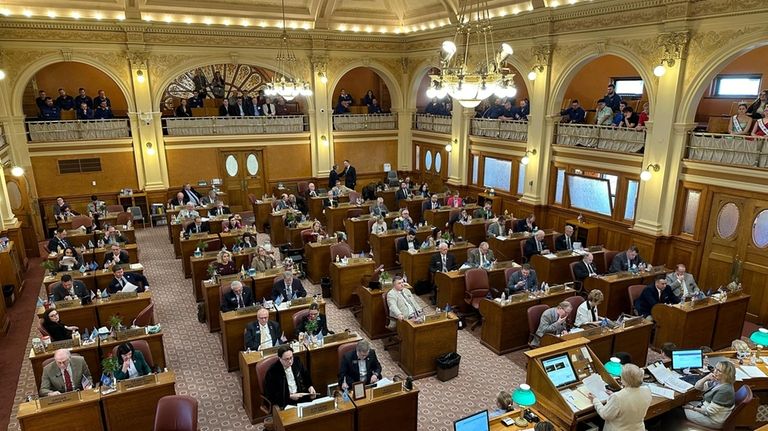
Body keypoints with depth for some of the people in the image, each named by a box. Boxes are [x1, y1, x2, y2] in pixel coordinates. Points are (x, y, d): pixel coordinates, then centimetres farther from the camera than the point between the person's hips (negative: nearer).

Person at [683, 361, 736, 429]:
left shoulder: (724, 390, -31)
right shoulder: (717, 382, -3)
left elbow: (709, 411, -27)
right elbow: (697, 386, 4)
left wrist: (693, 408, -12)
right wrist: (706, 378, -15)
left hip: (714, 420, -9)